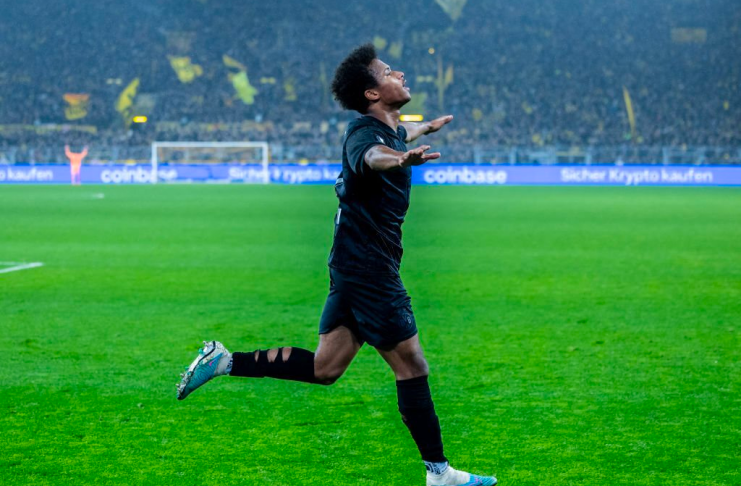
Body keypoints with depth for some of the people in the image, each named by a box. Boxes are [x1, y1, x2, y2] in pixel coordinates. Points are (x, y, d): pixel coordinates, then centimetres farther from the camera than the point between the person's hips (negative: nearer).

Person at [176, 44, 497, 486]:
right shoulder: (366, 132, -19)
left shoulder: (390, 128, 10)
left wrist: (429, 127, 59)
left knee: (324, 368, 12)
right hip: (370, 267, -10)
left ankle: (224, 361, 12)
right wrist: (398, 159, -69)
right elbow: (370, 154, -46)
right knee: (412, 366, 0)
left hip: (356, 266, 10)